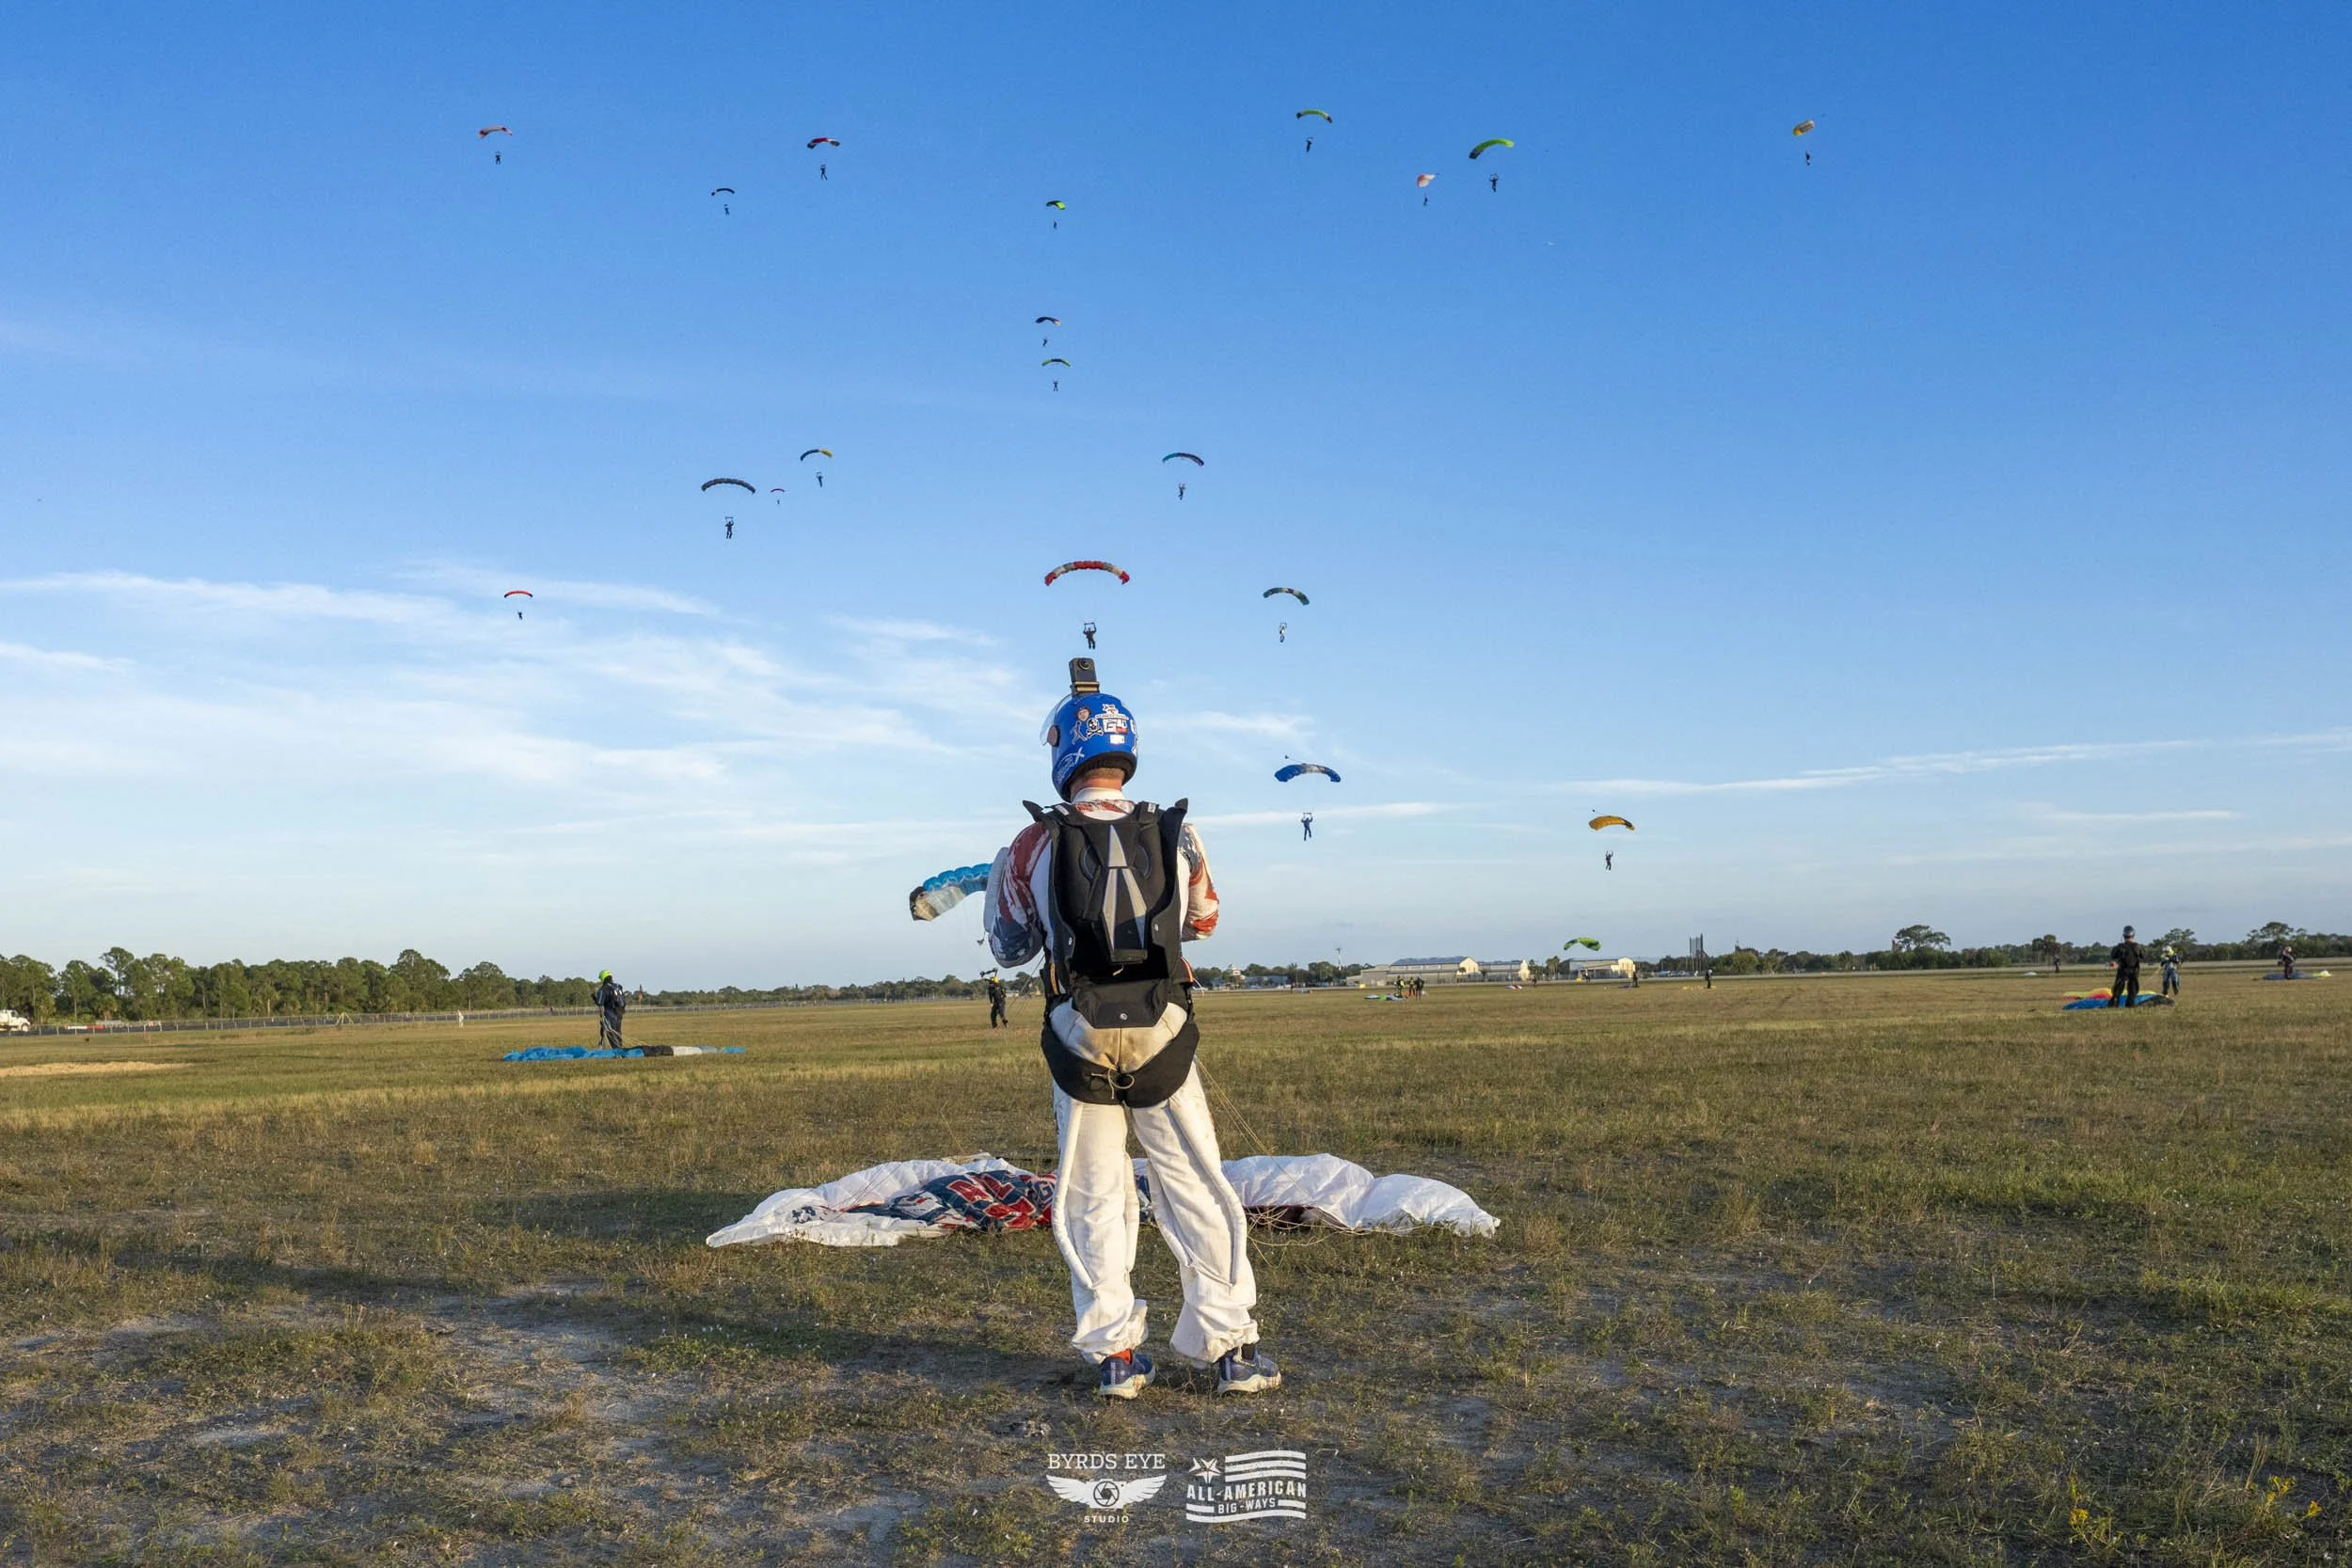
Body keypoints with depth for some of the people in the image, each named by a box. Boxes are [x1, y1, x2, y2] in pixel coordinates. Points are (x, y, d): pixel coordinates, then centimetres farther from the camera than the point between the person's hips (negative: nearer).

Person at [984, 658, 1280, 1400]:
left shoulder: (1036, 845, -5)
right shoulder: (1174, 834, -3)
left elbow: (1009, 948, 8)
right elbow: (1204, 919, 15)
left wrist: (1002, 874, 22)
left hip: (1081, 1040, 0)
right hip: (1163, 1035, 0)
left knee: (1094, 1199, 12)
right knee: (1194, 1190, 8)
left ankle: (1113, 1353, 14)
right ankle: (1232, 1347, 10)